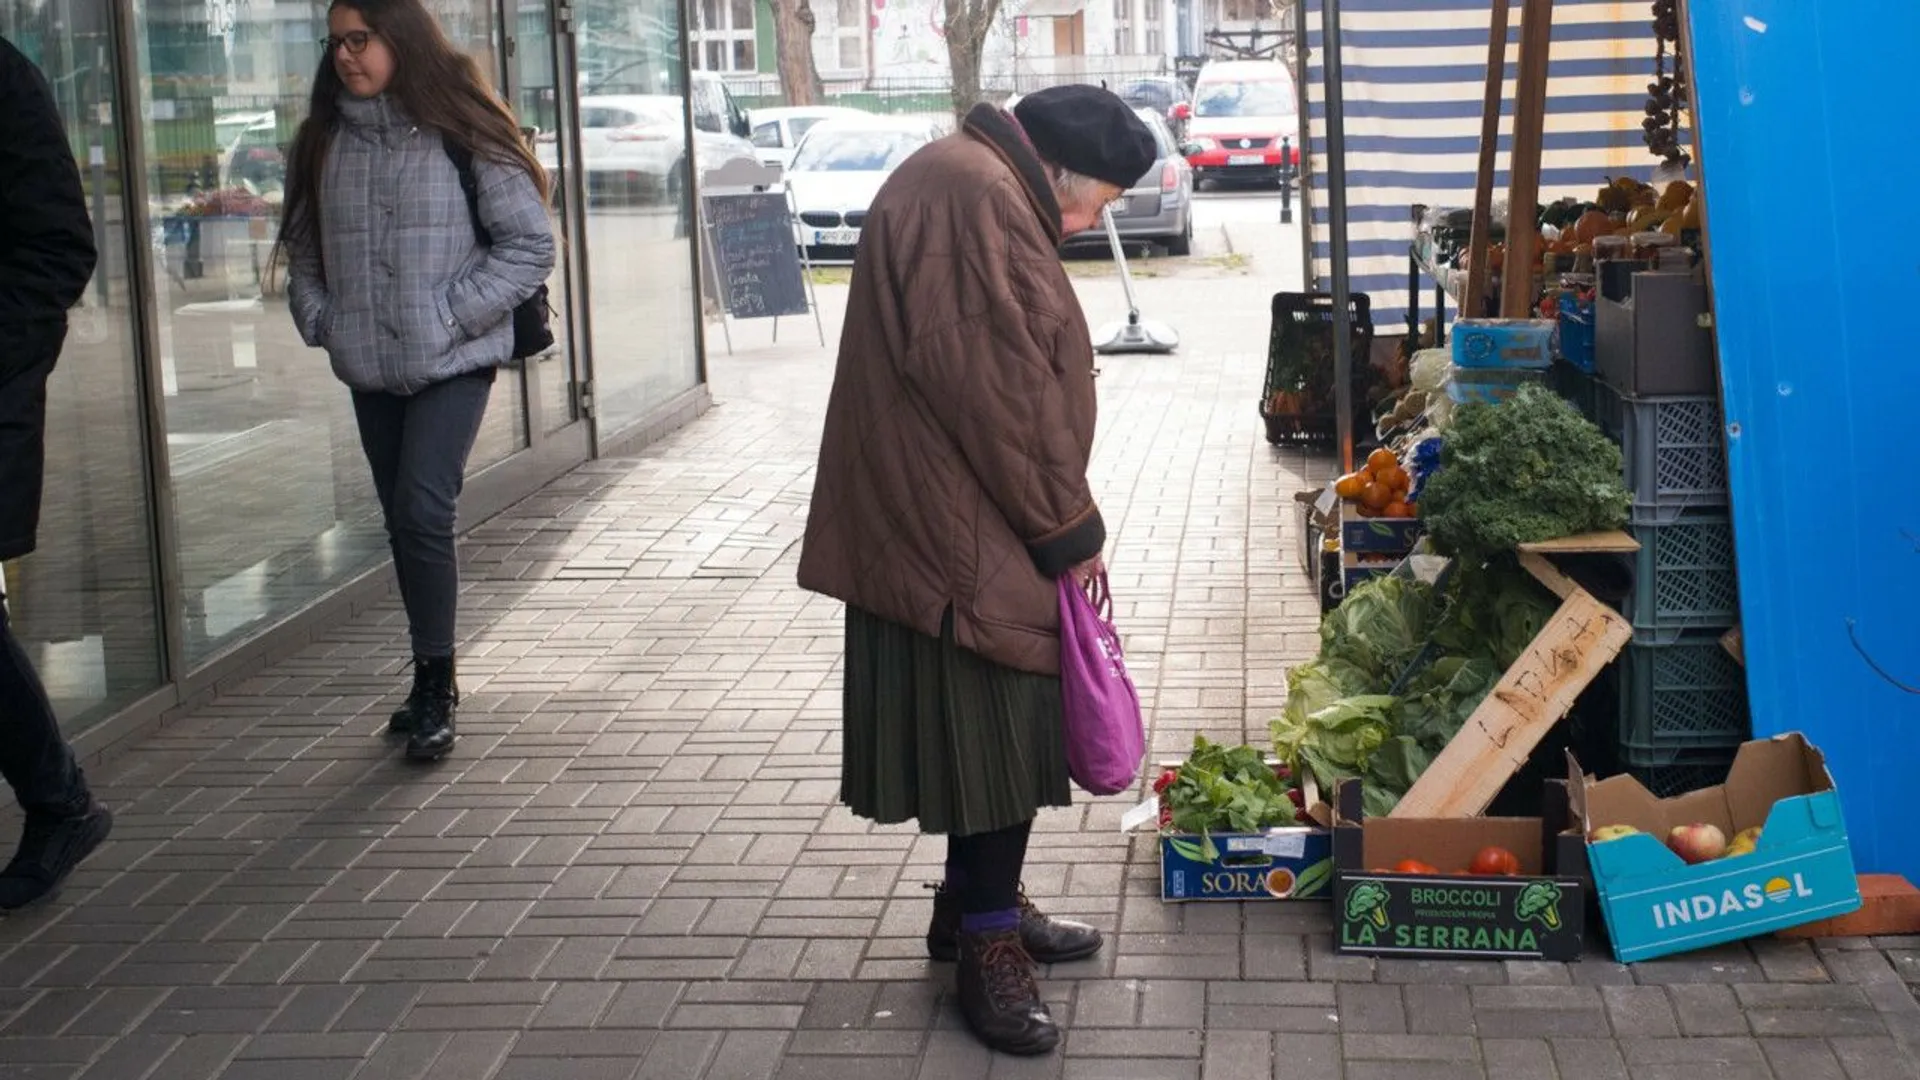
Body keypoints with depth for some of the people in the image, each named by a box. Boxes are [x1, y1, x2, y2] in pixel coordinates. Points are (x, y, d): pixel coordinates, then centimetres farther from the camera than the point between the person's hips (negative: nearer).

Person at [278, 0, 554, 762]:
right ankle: (434, 686, 24)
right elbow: (303, 246, 18)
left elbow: (530, 244, -7)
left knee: (422, 513, -16)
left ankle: (434, 684, -3)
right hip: (368, 369, 5)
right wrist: (319, 318, 2)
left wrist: (451, 314, -13)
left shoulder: (459, 132, -6)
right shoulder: (324, 141, 8)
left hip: (451, 364, -5)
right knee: (403, 524, 11)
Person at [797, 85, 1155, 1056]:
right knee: (992, 723, -3)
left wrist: (1057, 521, 16)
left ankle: (976, 904, 29)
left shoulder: (975, 186, 16)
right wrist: (1070, 528, -12)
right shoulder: (978, 197, -19)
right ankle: (988, 941, 7)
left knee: (995, 723, 17)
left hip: (950, 518, 11)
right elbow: (1003, 390, -22)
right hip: (962, 527, -11)